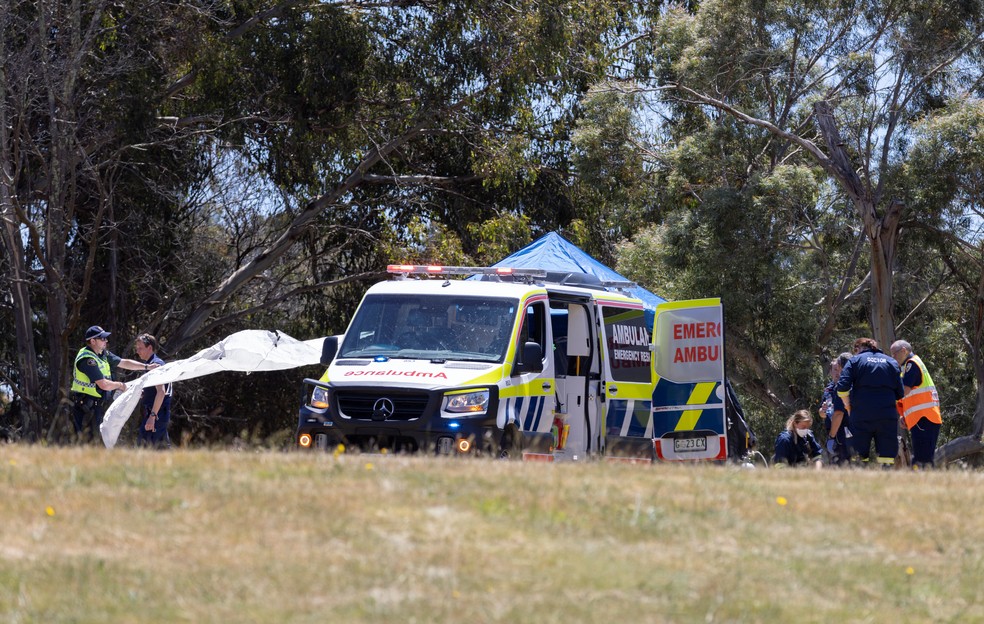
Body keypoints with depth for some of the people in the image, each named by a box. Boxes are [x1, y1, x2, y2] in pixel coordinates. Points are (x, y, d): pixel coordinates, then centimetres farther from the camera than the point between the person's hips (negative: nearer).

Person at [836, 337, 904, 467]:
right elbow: (900, 393, 10)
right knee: (887, 456, 2)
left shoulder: (855, 360, 7)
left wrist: (847, 405, 7)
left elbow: (842, 387, -7)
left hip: (862, 414, -2)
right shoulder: (891, 362, 15)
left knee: (859, 456, 1)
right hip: (888, 415, 2)